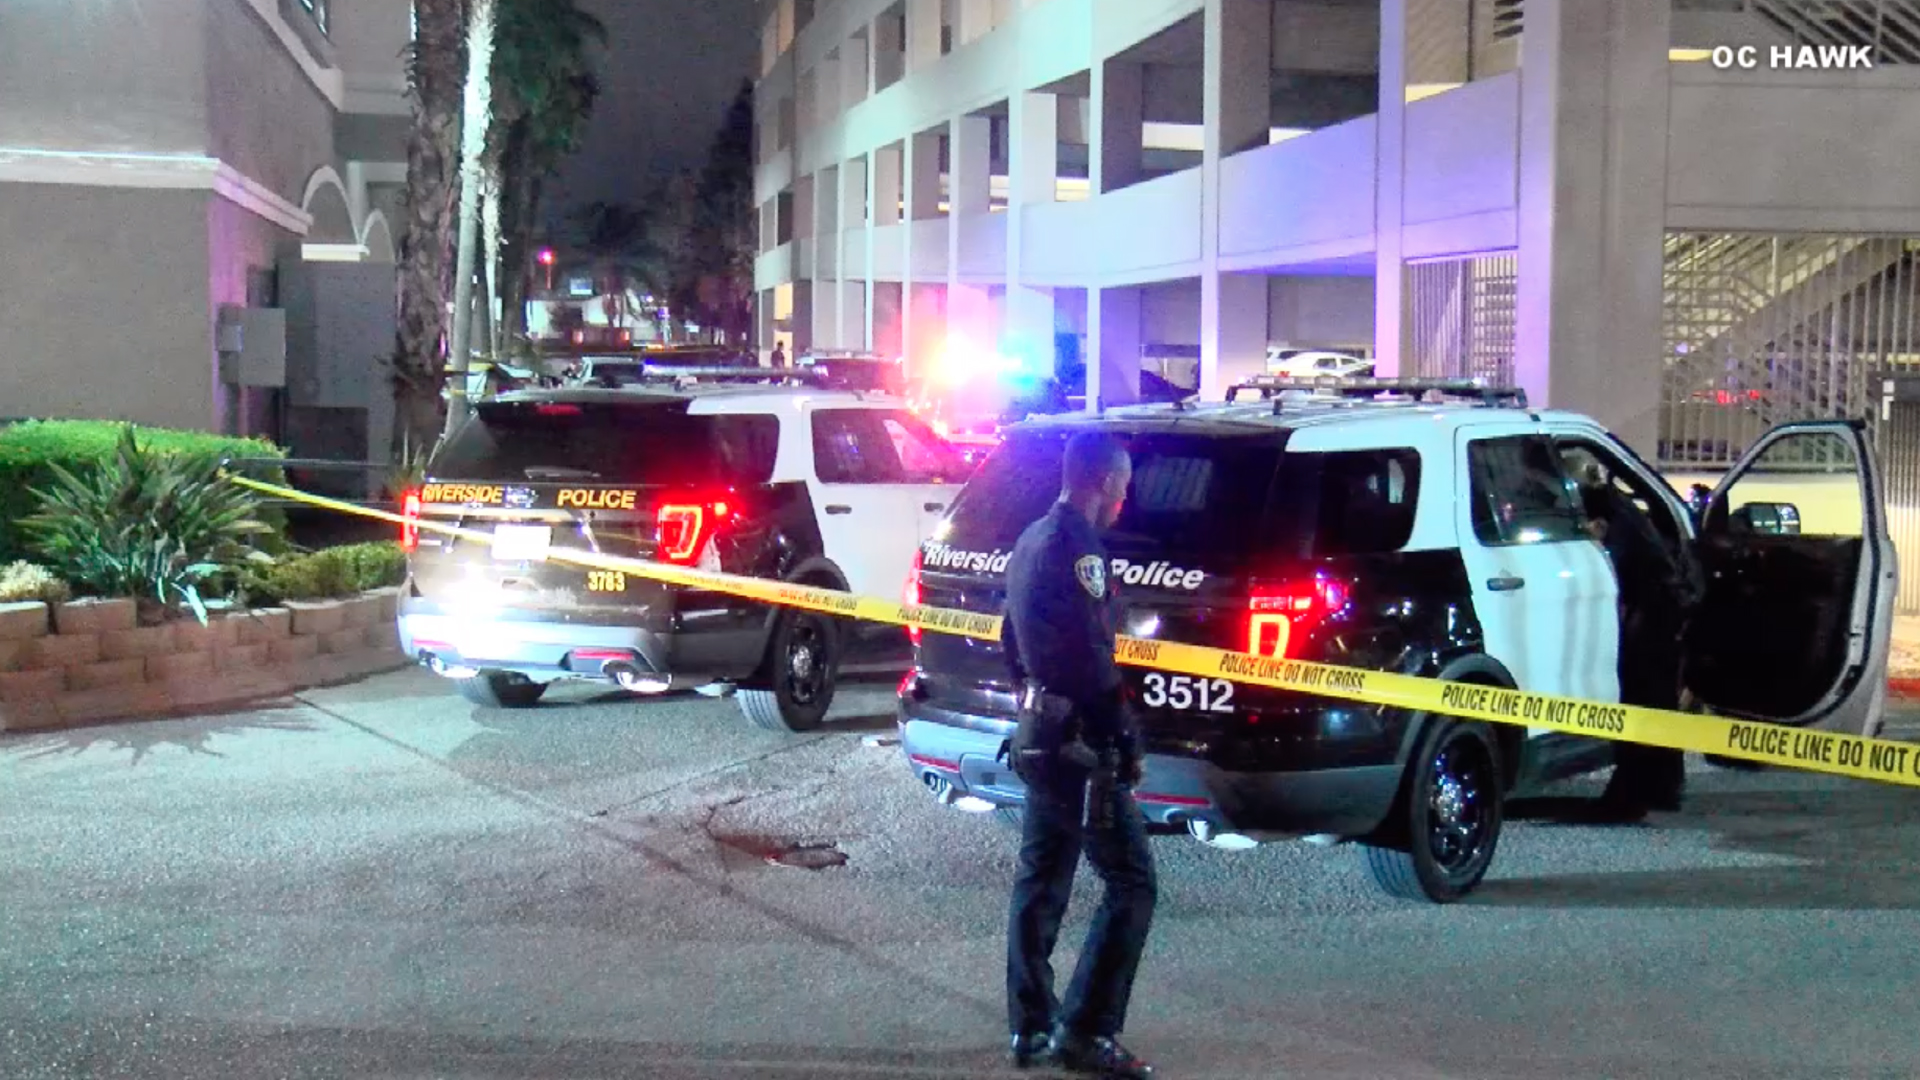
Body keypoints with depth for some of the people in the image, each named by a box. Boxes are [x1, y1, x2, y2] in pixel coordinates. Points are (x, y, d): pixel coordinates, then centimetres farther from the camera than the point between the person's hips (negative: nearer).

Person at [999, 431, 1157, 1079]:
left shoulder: (1031, 542, 15)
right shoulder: (1076, 549, -17)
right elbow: (1093, 661, -21)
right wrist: (1125, 739, -14)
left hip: (1038, 736, 10)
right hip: (1078, 744, -10)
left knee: (1040, 883, 14)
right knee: (1130, 886, -5)